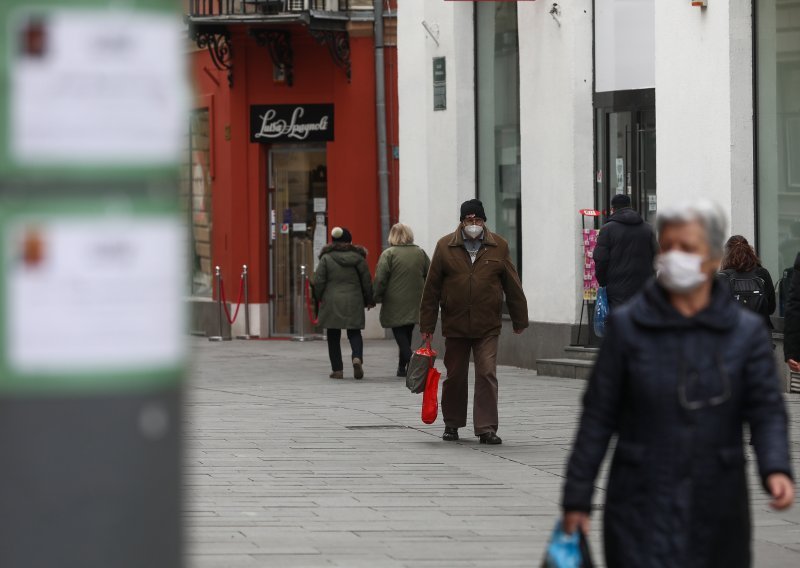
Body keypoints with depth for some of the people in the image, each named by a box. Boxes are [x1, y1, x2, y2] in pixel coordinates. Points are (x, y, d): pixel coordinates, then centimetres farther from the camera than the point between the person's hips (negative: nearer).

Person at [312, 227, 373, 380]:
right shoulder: (358, 257, 1)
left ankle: (337, 370, 6)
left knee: (333, 337, 8)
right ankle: (357, 358, -19)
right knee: (354, 333, 9)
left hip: (331, 303, -1)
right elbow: (367, 281, 5)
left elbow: (319, 281, -5)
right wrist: (368, 300, 17)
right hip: (353, 303, 1)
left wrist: (319, 298, 12)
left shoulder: (326, 258, -3)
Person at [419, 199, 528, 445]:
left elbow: (512, 286, 9)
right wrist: (427, 325, 1)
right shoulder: (445, 246, 2)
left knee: (487, 375, -8)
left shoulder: (498, 246, 4)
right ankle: (452, 424, 26)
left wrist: (519, 320, 10)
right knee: (455, 377, 10)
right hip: (454, 325, 1)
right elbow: (432, 288, 3)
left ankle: (486, 428, -6)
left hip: (487, 326, -1)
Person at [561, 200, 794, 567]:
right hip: (642, 506, -2)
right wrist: (577, 496, 1)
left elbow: (766, 410, -1)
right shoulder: (628, 326, 1)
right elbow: (597, 416, 3)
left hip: (717, 508, 2)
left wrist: (776, 469, -21)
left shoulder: (746, 331, 3)